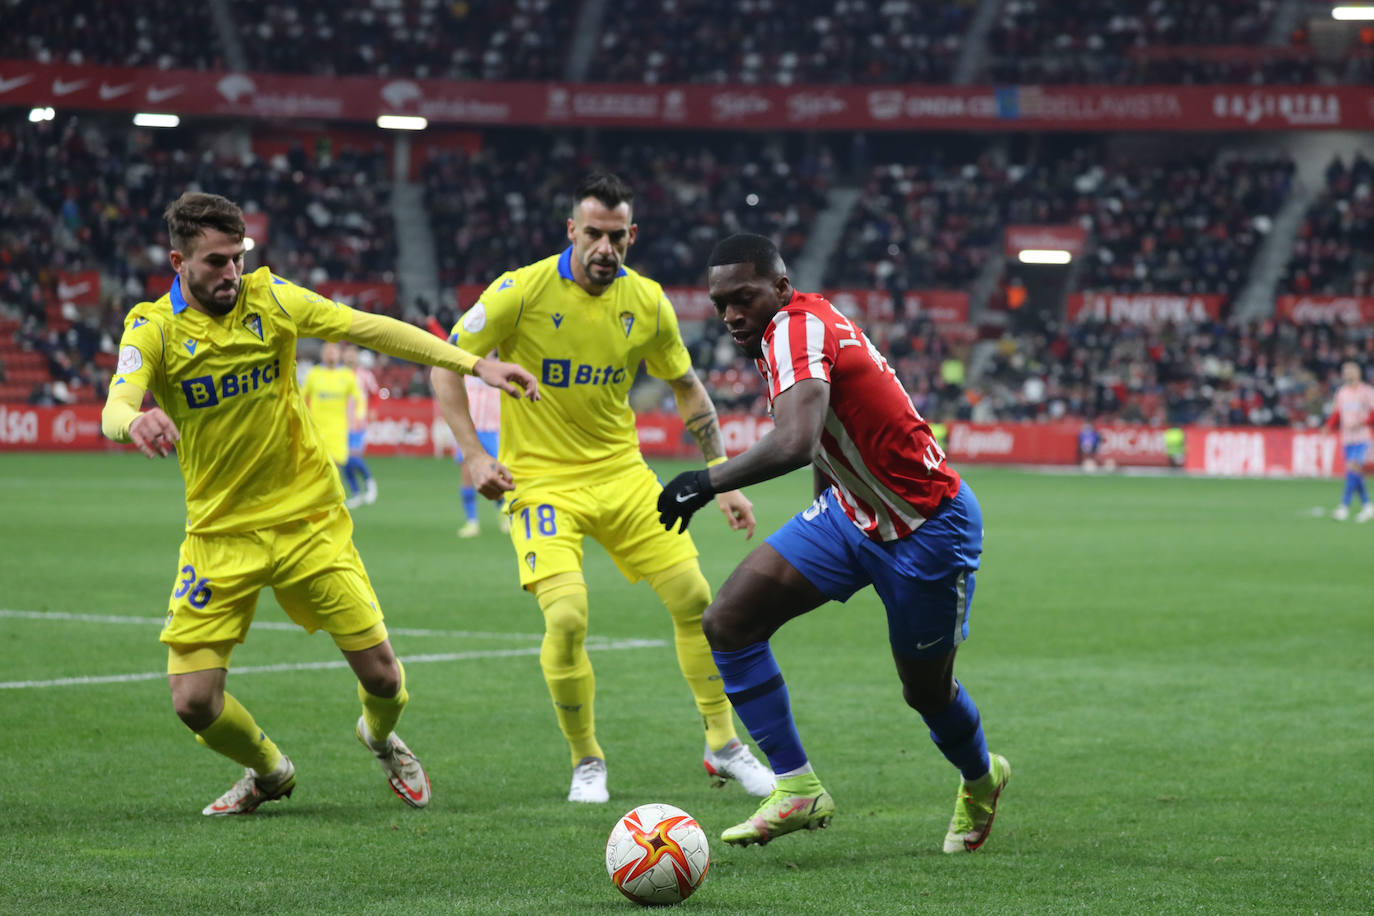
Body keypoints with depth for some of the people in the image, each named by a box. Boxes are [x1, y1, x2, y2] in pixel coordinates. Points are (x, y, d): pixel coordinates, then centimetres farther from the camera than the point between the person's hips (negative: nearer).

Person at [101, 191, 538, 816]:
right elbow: (114, 411, -25)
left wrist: (474, 364, -8)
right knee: (194, 701, -9)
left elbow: (372, 329, -2)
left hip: (309, 520, 1)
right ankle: (268, 772, 24)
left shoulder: (269, 299, -4)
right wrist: (135, 422, -51)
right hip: (219, 534, -1)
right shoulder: (153, 328, -9)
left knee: (381, 674, -1)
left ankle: (381, 739, 37)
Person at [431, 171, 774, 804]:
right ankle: (586, 762, 3)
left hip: (621, 473, 4)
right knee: (566, 618, -20)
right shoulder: (523, 290, -15)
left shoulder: (647, 302, -3)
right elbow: (447, 363, -5)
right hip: (541, 479, -4)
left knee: (694, 598, -1)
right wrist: (473, 455, -13)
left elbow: (687, 389, 11)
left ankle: (724, 747, 17)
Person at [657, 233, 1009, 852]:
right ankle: (798, 788, -3)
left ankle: (981, 780, 43)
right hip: (851, 511, 9)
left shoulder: (797, 328, -27)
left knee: (926, 690, 10)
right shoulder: (798, 327, 1)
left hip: (928, 528, -9)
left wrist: (708, 482, -42)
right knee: (728, 622, -8)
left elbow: (796, 442, -46)